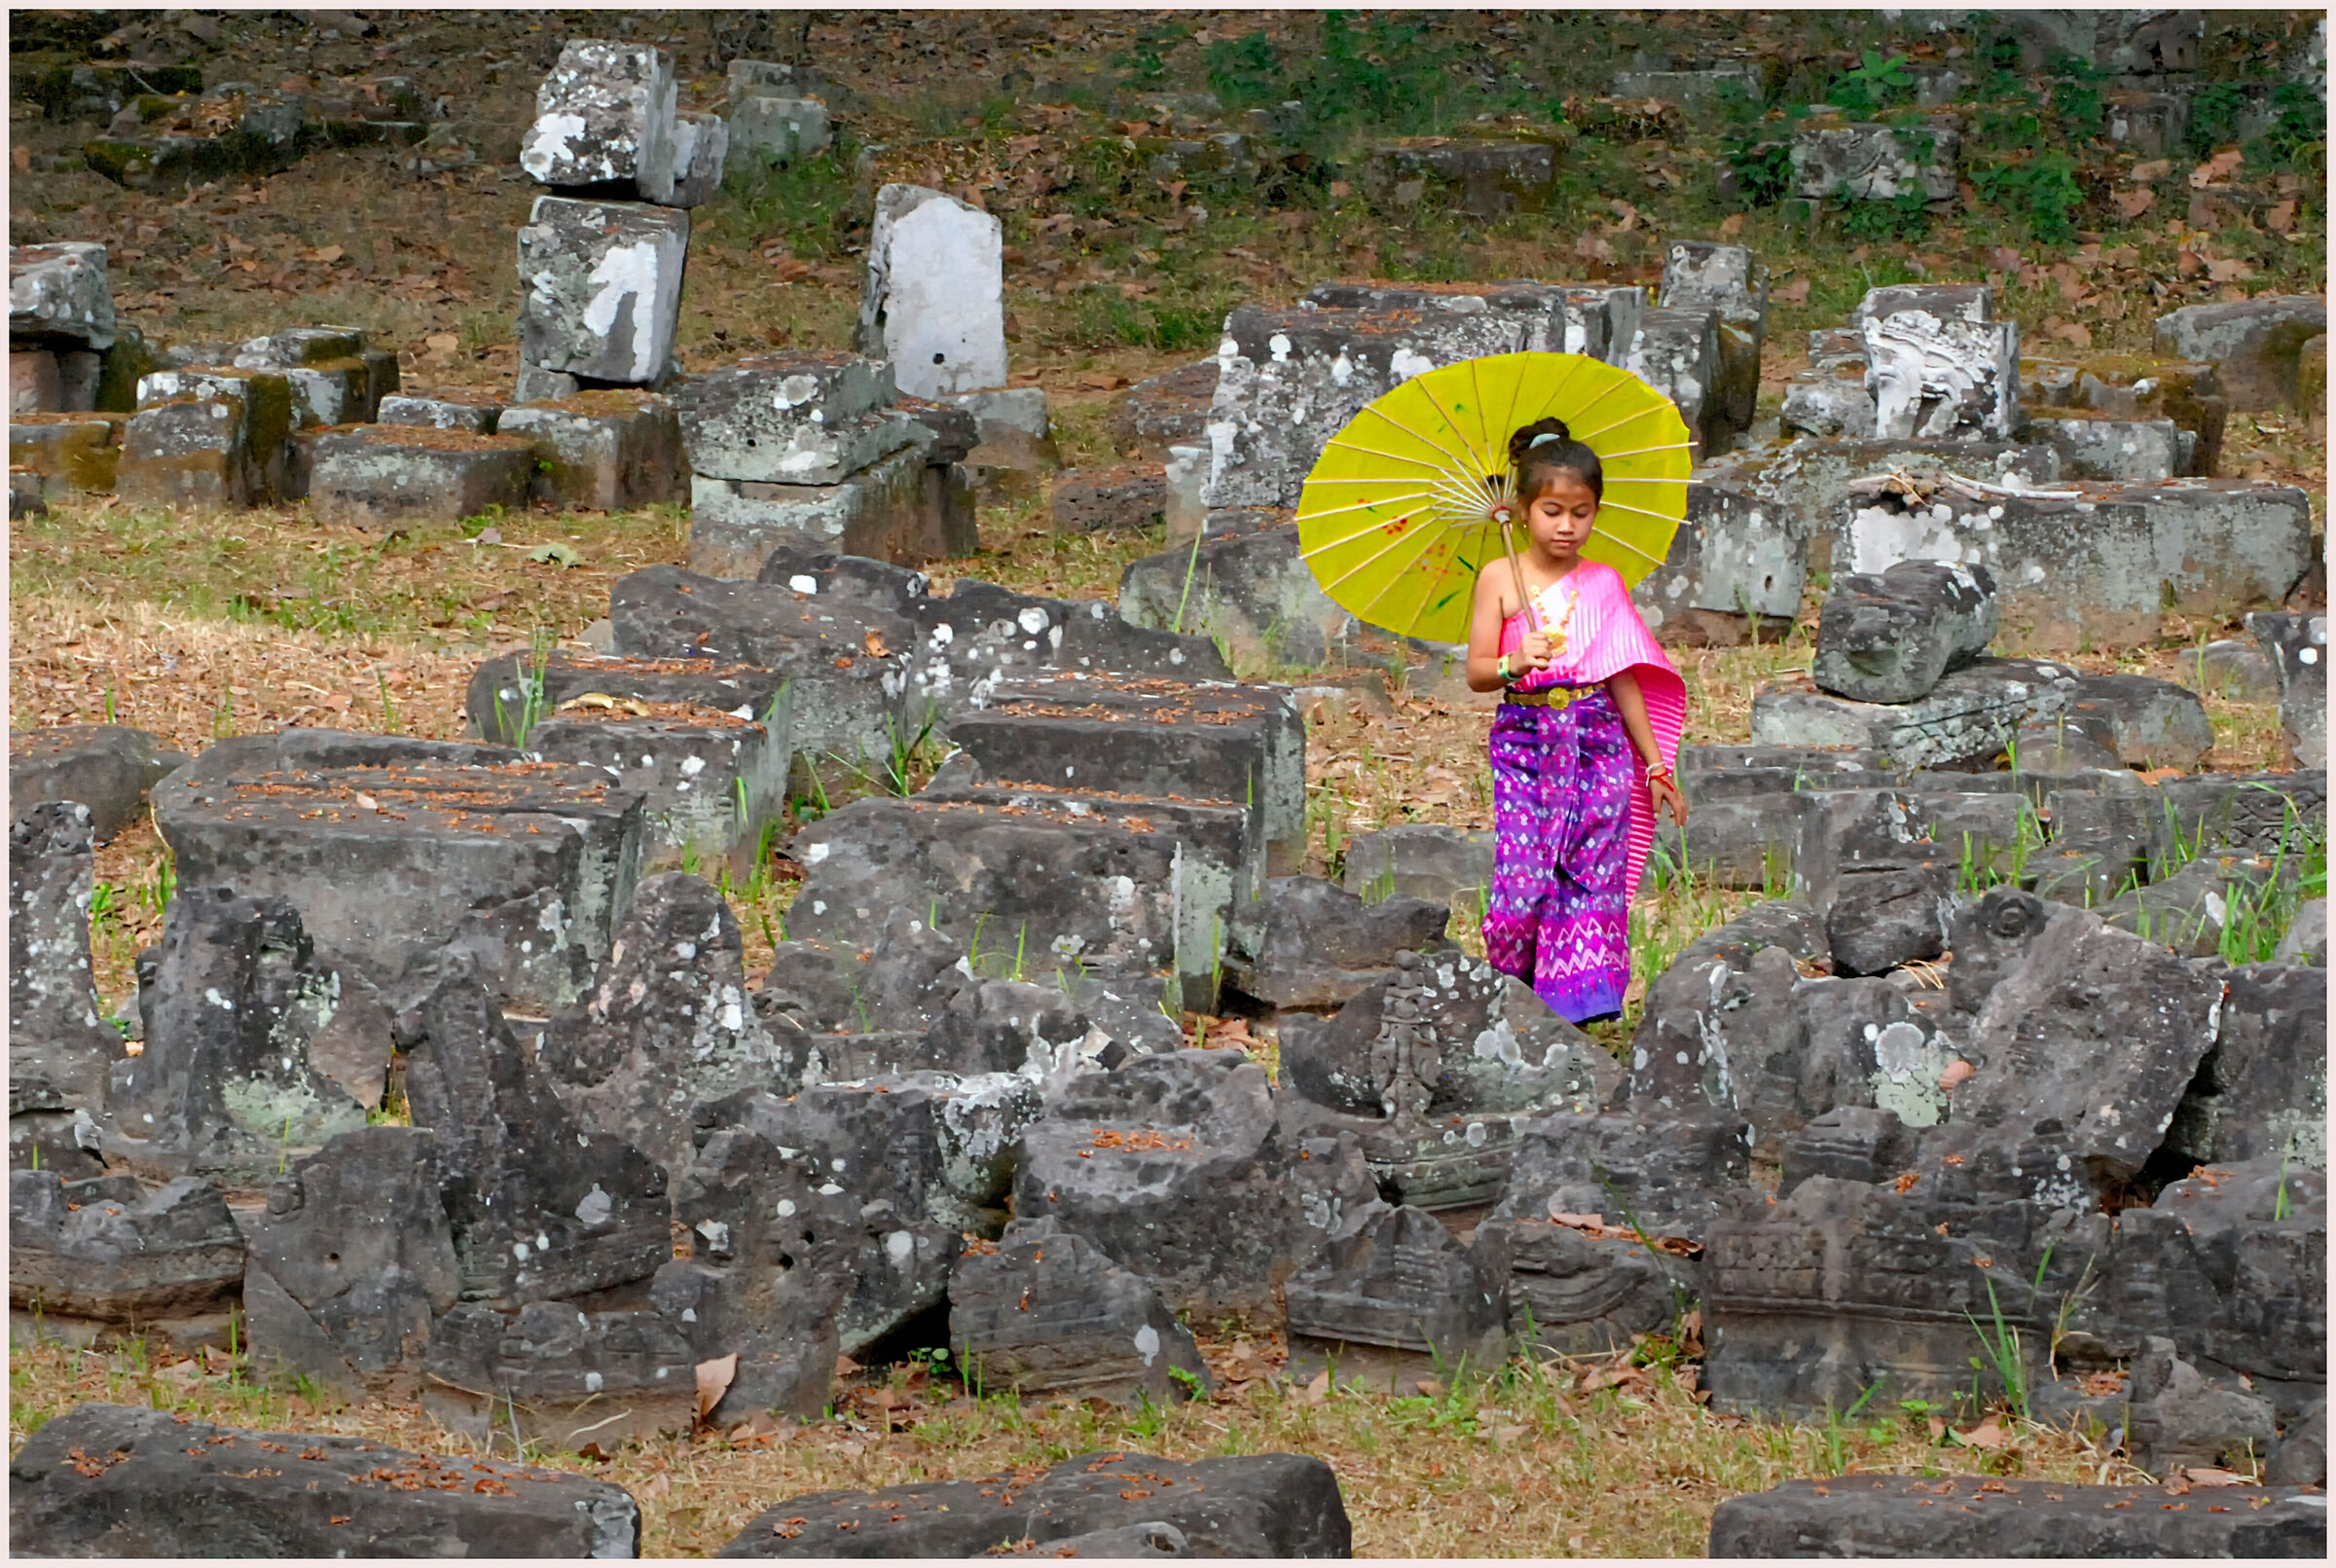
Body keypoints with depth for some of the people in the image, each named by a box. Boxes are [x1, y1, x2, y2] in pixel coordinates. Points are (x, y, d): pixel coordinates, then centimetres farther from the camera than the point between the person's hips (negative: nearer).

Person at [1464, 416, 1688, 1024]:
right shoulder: (1500, 577, 1)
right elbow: (1476, 672, -1)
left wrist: (1656, 766, 12)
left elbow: (1624, 679, 12)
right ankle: (1510, 991, 9)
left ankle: (1588, 993, 2)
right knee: (1523, 876, -10)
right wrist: (1514, 665, -23)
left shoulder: (1603, 582, 8)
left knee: (1596, 872, -3)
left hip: (1600, 744, 2)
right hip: (1525, 741, -2)